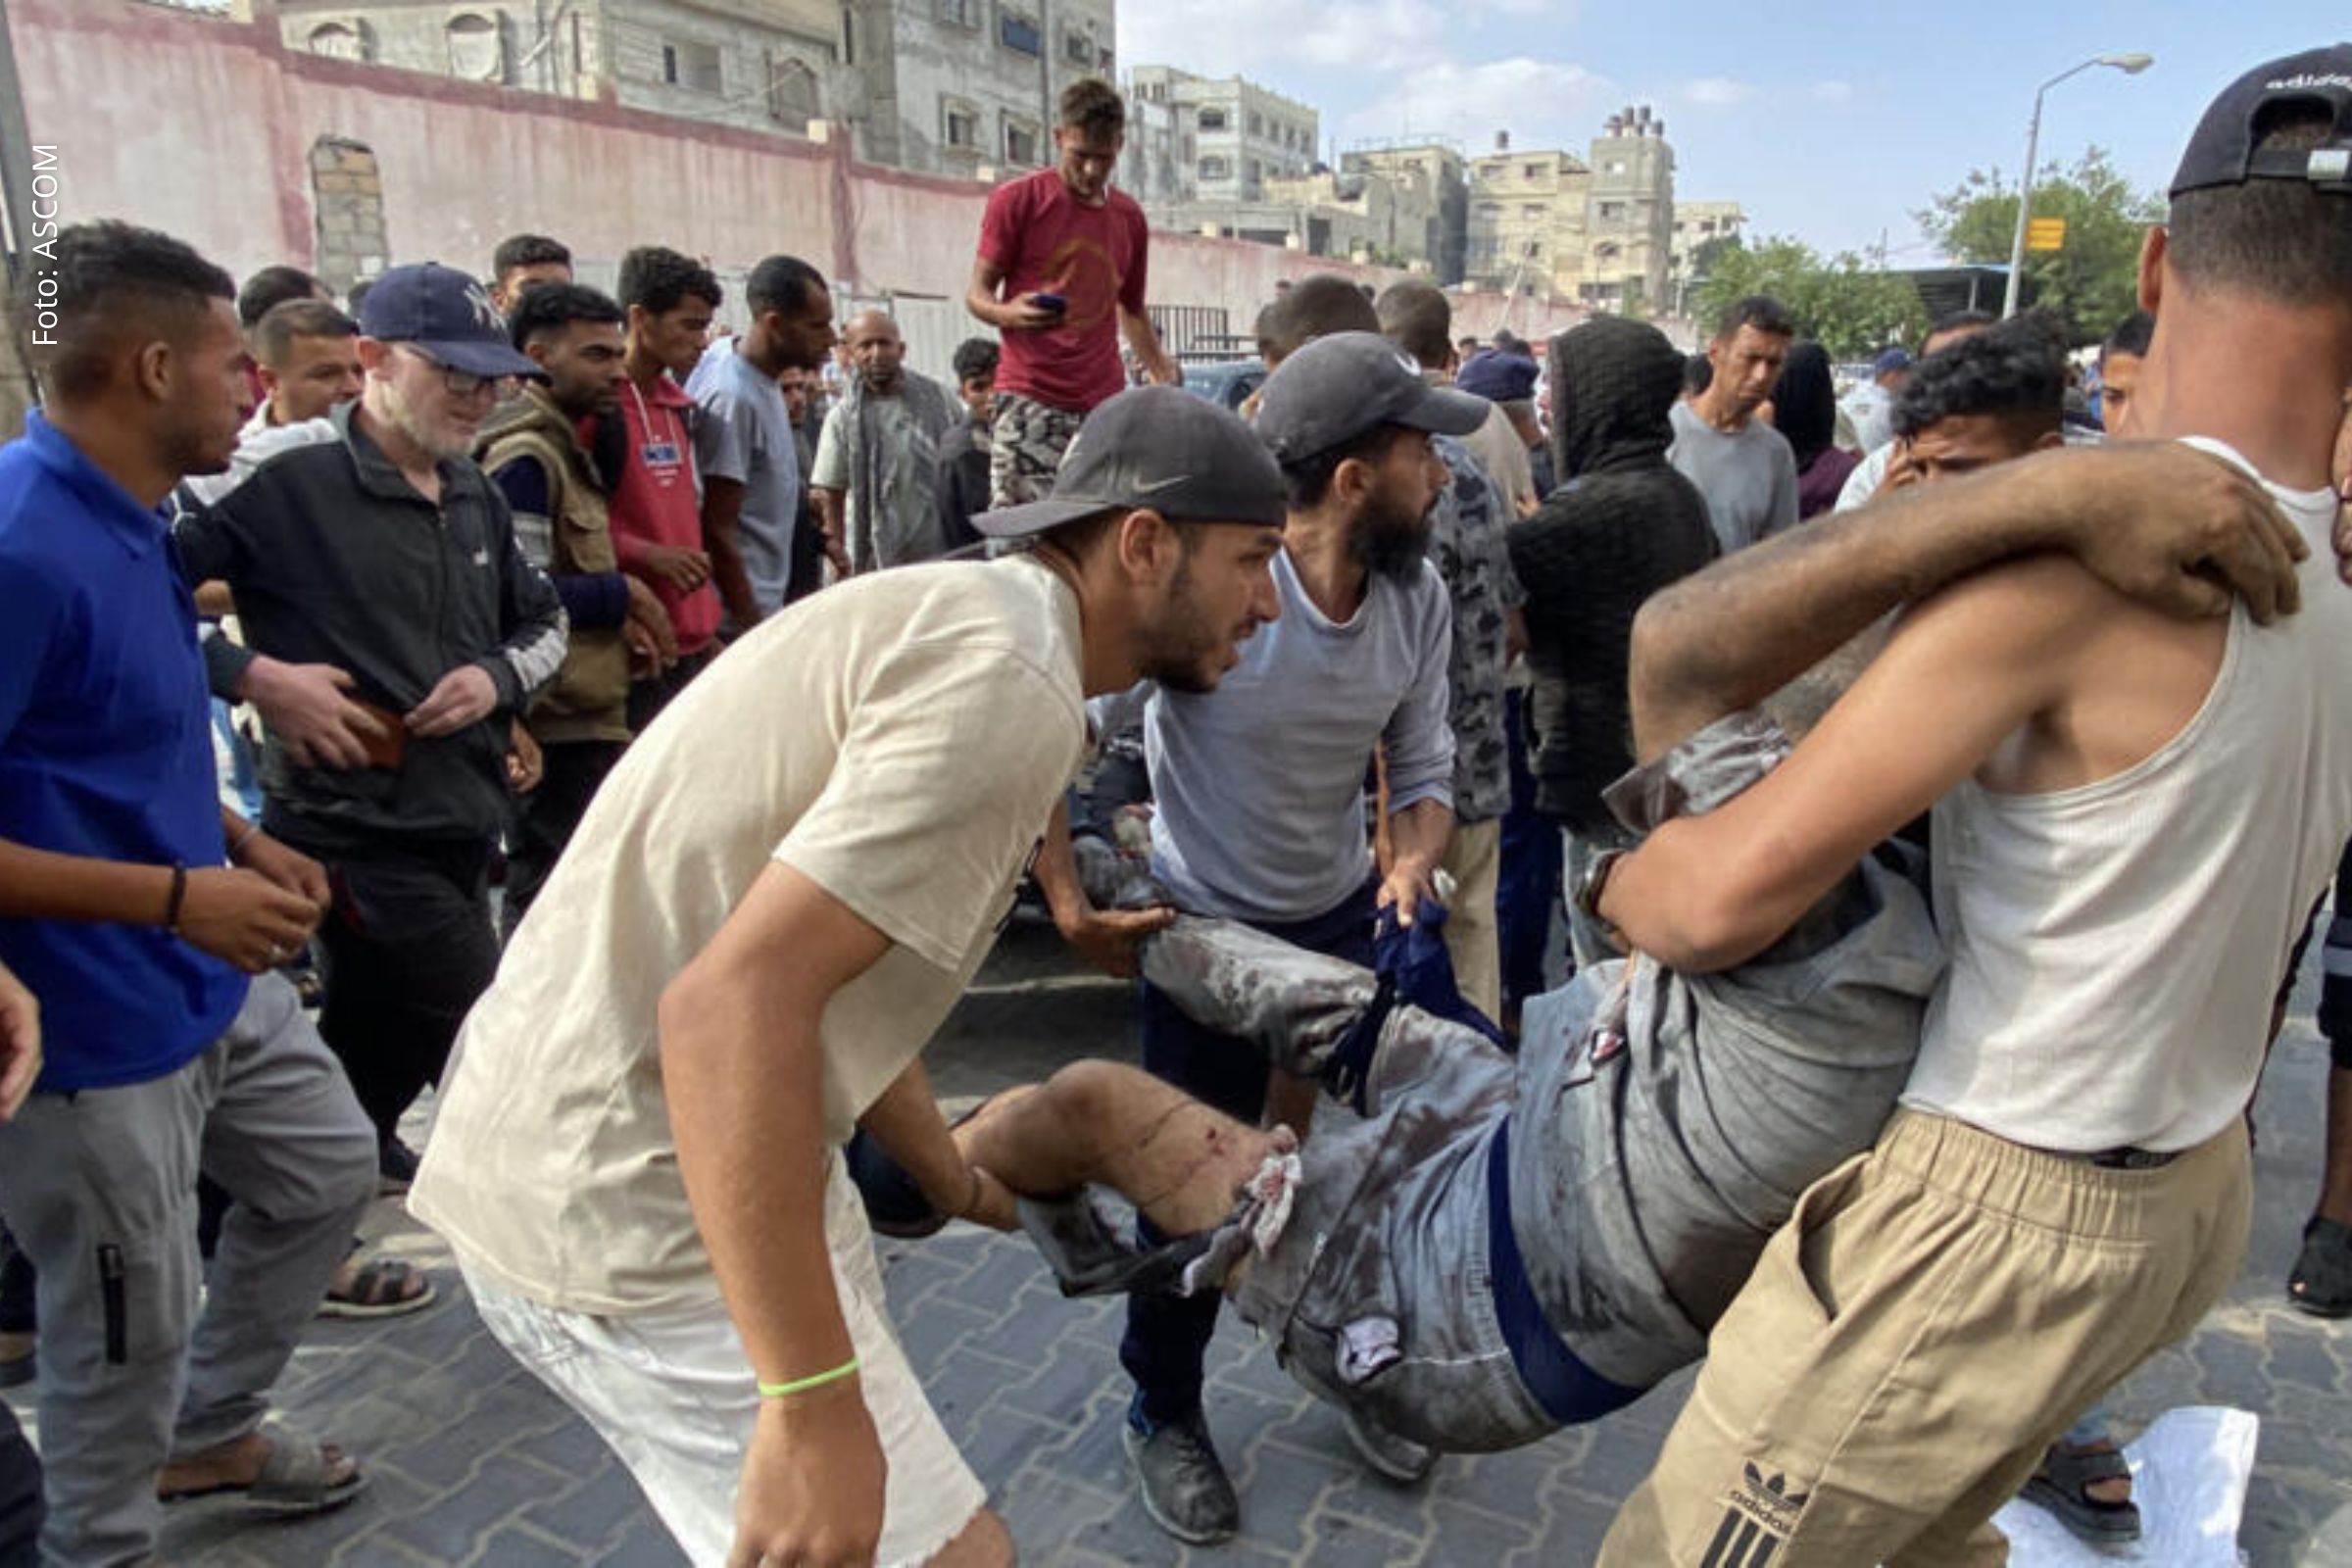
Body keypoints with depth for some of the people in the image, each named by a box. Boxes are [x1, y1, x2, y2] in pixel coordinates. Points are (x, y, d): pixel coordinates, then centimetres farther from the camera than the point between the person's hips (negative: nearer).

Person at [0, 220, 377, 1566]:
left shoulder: (133, 520, 6)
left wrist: (245, 845, 8)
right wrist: (176, 897, -26)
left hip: (216, 984, 10)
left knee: (332, 1166, 24)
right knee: (127, 1329, 10)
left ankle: (210, 1429, 44)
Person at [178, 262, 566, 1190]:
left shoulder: (475, 497, 11)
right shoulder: (287, 482, -14)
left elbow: (544, 620, 20)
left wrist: (498, 677, 0)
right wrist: (249, 673, -23)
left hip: (464, 822, 8)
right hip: (356, 827, -7)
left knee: (382, 1040, 23)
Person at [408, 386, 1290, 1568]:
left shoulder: (960, 613, 11)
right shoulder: (1012, 683, -21)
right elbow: (734, 1002, -31)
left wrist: (959, 1182, 24)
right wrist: (812, 1408, -27)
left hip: (610, 1144, 10)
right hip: (631, 1203, -10)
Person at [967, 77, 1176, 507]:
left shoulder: (1129, 215, 16)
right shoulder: (1016, 200, 1)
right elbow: (977, 293, 2)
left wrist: (1165, 377, 16)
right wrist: (1007, 314, -21)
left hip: (1105, 402, 4)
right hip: (1030, 400, -4)